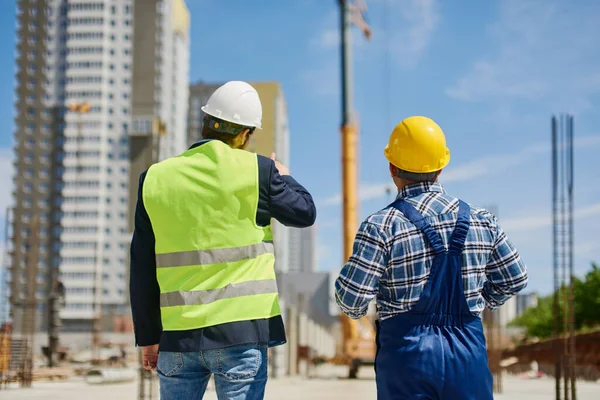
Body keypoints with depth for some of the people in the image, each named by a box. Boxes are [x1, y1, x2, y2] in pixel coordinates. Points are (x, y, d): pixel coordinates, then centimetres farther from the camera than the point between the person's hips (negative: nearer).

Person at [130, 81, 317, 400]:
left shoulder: (156, 178, 3)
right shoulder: (256, 171, -7)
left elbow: (142, 268, 6)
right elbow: (304, 212, 9)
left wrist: (148, 336, 13)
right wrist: (284, 177, 29)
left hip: (178, 335, 3)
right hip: (241, 330, -3)